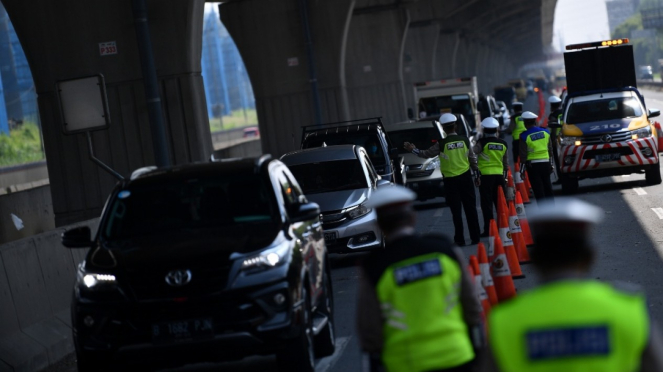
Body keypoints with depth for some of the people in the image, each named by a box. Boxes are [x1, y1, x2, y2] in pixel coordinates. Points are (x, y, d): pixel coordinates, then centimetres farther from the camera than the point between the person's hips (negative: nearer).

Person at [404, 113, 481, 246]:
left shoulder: (442, 144, -10)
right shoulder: (464, 140, -1)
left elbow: (427, 154, 1)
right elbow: (472, 159, 6)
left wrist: (413, 150, 12)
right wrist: (477, 174, 15)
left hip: (450, 180, -2)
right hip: (465, 177, 2)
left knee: (456, 210, 3)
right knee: (470, 208, 6)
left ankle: (460, 239, 5)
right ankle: (475, 237, 7)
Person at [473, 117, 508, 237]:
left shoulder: (482, 142, -8)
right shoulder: (503, 143, 8)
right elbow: (506, 162, 15)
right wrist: (505, 173, 23)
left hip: (485, 175, -4)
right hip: (499, 175, 4)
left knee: (487, 203, -2)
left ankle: (488, 229, -5)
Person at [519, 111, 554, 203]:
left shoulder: (525, 136, -10)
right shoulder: (545, 132, 5)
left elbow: (523, 155, -10)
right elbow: (550, 150, 10)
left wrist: (522, 170, -3)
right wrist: (551, 164, 18)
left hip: (533, 165, -5)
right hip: (545, 162, 5)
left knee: (538, 190, -1)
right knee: (547, 188, 15)